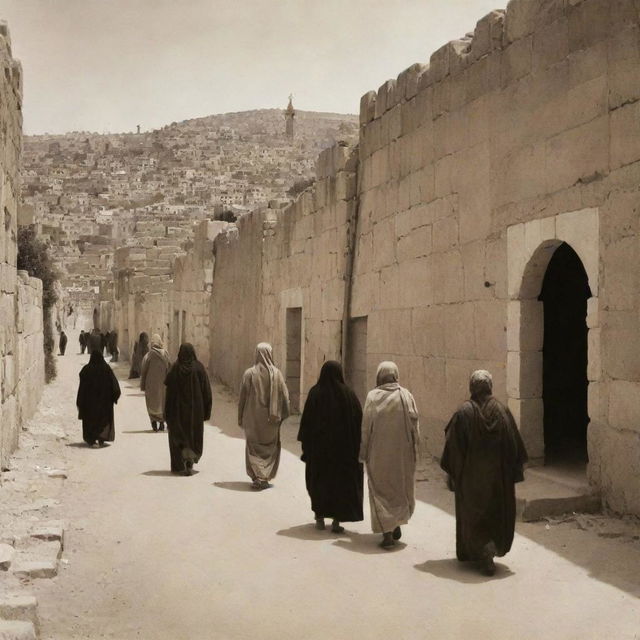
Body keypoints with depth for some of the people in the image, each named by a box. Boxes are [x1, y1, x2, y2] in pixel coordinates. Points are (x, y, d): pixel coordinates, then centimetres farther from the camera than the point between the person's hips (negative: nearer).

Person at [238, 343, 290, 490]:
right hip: (271, 419, 0)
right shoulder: (276, 373, -8)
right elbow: (284, 396, -5)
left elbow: (243, 397, -3)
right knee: (270, 447, 14)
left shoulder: (249, 374, -8)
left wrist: (240, 418, 6)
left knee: (254, 447, 11)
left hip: (253, 418, 0)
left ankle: (256, 477, 7)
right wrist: (281, 415, 7)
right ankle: (266, 477, 13)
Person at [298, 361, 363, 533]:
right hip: (343, 445, -1)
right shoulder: (348, 394, -6)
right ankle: (336, 520, 1)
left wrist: (305, 443, 1)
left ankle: (320, 517, 20)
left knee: (318, 480, 18)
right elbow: (359, 420, -7)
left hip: (319, 445, 1)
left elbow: (307, 419, -7)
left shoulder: (315, 393, -6)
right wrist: (357, 446, -1)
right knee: (342, 481, 8)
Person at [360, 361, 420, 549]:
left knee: (381, 490, 6)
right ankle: (397, 525, 19)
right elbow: (415, 424, -4)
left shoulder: (373, 397, -8)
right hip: (402, 451, 2)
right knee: (401, 488, 20)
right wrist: (414, 449, 6)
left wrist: (363, 453, 3)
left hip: (378, 453, -1)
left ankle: (387, 533, 0)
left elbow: (366, 427, -6)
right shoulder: (406, 396, -4)